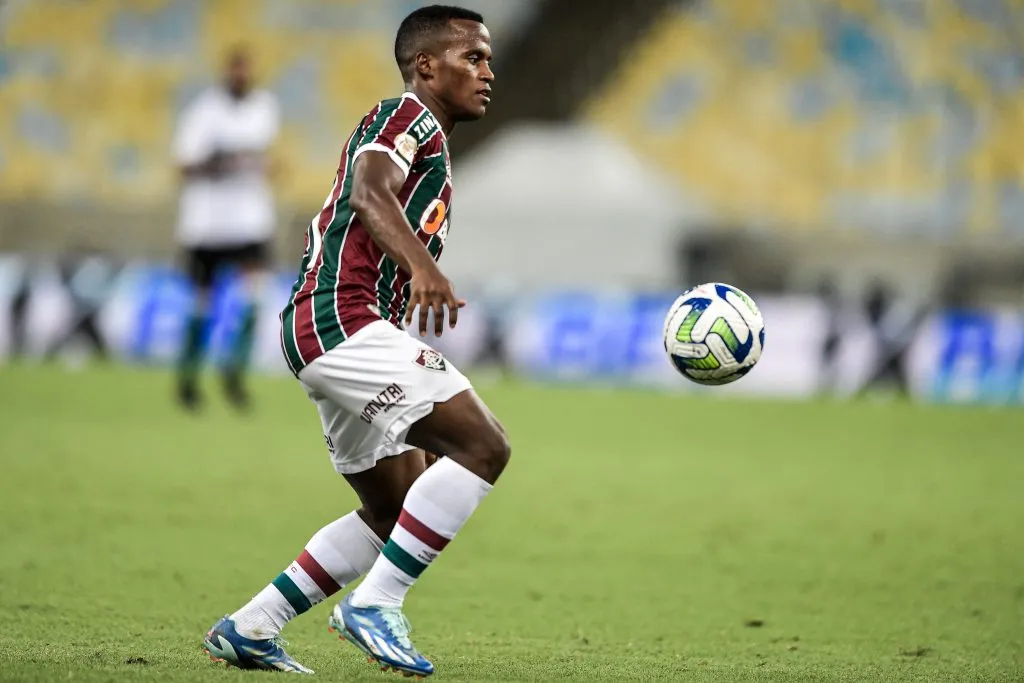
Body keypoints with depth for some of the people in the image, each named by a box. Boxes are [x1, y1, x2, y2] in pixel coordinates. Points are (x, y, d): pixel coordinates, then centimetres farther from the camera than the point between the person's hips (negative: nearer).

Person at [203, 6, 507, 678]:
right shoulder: (408, 116, -3)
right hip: (340, 318, -11)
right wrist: (422, 265, -40)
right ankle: (376, 604, -19)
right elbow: (369, 195, -23)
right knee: (484, 445, -19)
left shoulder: (426, 141, 28)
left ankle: (250, 628, 13)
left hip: (346, 330, 11)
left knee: (396, 509, 13)